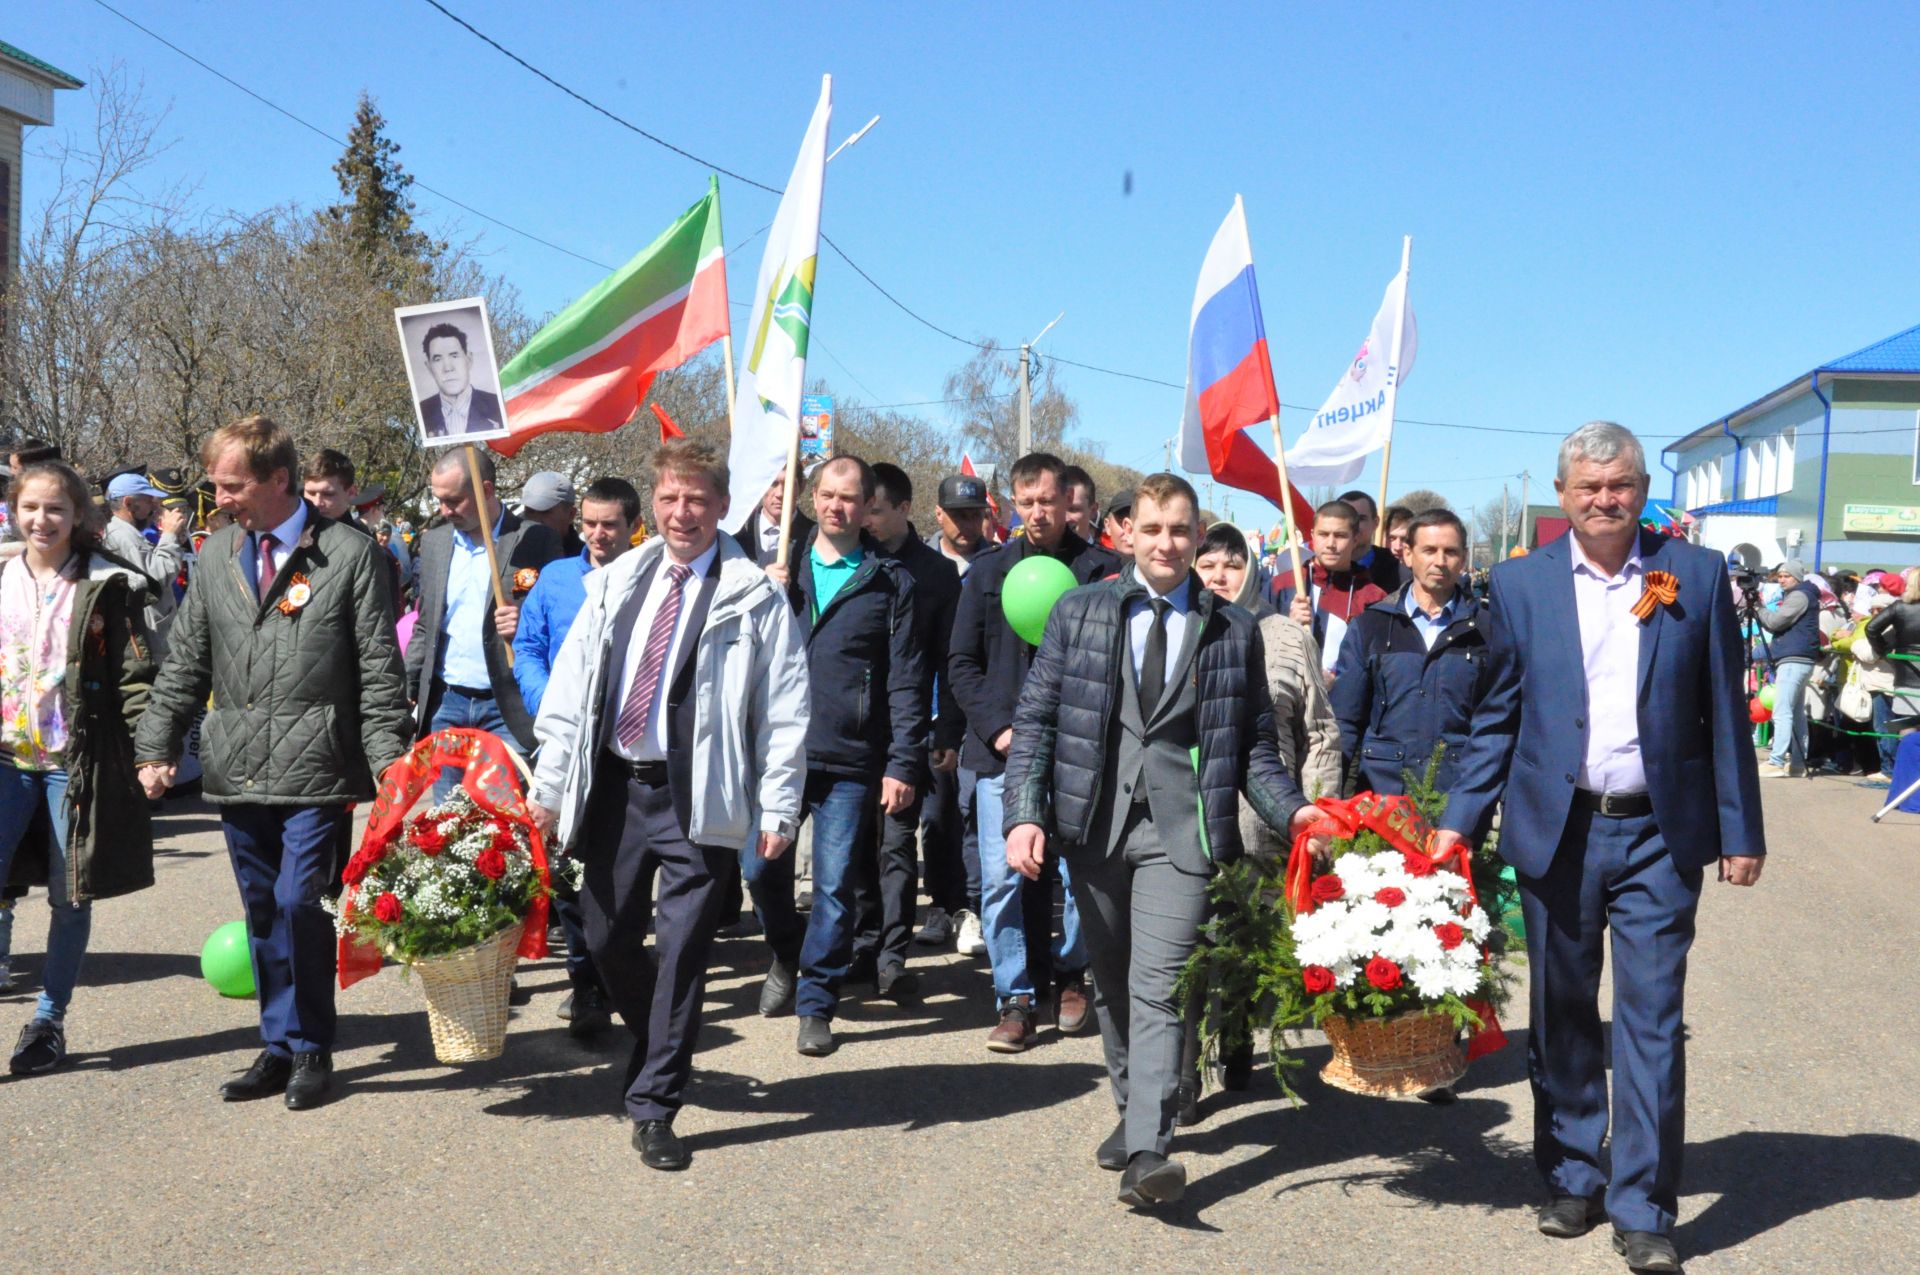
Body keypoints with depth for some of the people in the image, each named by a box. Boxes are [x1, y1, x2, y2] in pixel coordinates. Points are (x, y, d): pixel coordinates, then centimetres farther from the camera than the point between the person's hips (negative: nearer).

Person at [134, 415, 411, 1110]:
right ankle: (279, 1047, 24)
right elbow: (185, 660, 16)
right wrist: (157, 745, 9)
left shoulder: (350, 553, -5)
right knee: (262, 913, 11)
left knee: (297, 903, -10)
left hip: (315, 770, -5)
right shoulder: (217, 552, 11)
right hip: (237, 768, 5)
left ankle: (310, 1049, 8)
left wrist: (388, 766, -10)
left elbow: (380, 672, -5)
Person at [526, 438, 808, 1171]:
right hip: (614, 786, 4)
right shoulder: (615, 584, 10)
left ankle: (654, 1107, 9)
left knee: (682, 948, -2)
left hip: (697, 796, -4)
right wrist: (549, 785, 5)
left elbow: (785, 712, -4)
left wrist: (778, 807, -9)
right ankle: (660, 1049, 37)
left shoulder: (754, 597, -3)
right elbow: (570, 690, 10)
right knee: (607, 936, 11)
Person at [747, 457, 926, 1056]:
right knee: (760, 867, 2)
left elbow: (906, 681, 1)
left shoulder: (890, 582, 4)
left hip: (851, 761, -2)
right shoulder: (781, 569, 12)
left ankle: (815, 1003, 13)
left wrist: (902, 764, -6)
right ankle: (788, 953, 32)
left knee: (835, 886, 0)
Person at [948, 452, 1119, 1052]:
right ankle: (1016, 1000, 8)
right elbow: (961, 663, 9)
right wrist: (997, 727, -3)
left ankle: (1070, 975, 25)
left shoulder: (1101, 570, 3)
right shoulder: (987, 572, 10)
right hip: (1002, 749, 2)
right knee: (1002, 877, -2)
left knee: (1080, 872, 2)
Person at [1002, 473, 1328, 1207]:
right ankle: (1131, 1111, 32)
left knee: (1157, 986, -12)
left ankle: (1146, 1152, -15)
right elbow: (1035, 719, 4)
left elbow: (1254, 742, 9)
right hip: (1094, 822, 2)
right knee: (1110, 984, 13)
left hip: (1181, 827, -2)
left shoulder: (1232, 630, 7)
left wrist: (1291, 810, -8)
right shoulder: (1079, 612, 7)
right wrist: (1024, 813, -7)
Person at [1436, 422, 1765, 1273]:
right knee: (1563, 1017, 12)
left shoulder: (1698, 576, 1)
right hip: (1558, 830, 1)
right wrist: (1460, 819, -1)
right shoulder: (1521, 584, 3)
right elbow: (1498, 716, 6)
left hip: (1660, 835, -1)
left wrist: (1741, 832, 1)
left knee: (1653, 1021, 0)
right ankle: (1570, 1181, 27)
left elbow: (1725, 714, 2)